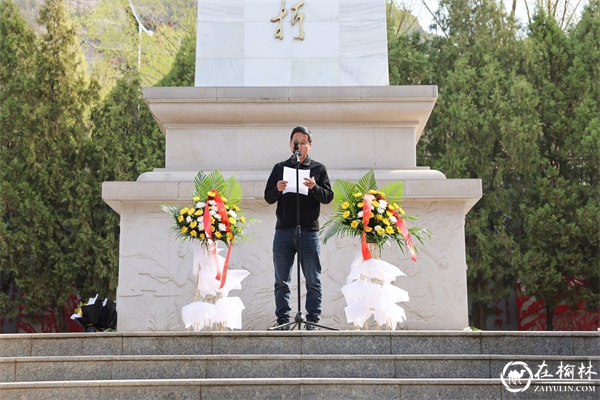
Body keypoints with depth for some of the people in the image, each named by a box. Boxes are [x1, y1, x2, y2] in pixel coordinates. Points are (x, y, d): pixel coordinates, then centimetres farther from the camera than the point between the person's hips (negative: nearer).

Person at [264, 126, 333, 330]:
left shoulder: (318, 168, 9)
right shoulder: (280, 167, 13)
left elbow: (328, 197, 1)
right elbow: (268, 197, 9)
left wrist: (314, 187, -18)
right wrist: (277, 190, -12)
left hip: (309, 232, -1)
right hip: (283, 231, 2)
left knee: (313, 281, 1)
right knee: (281, 281, 4)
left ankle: (312, 321, 7)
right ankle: (282, 320, 11)